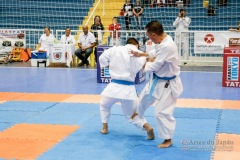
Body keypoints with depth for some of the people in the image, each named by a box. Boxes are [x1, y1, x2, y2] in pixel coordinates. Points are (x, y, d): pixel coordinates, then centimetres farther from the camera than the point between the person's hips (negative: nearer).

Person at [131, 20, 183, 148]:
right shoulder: (162, 41, -5)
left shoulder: (167, 46, -35)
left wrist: (148, 63, -6)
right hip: (157, 80, 10)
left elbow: (154, 67, -28)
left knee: (162, 112, -4)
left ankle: (168, 139, 15)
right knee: (143, 99, 27)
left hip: (167, 84, -10)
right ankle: (138, 116, 58)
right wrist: (140, 54, 12)